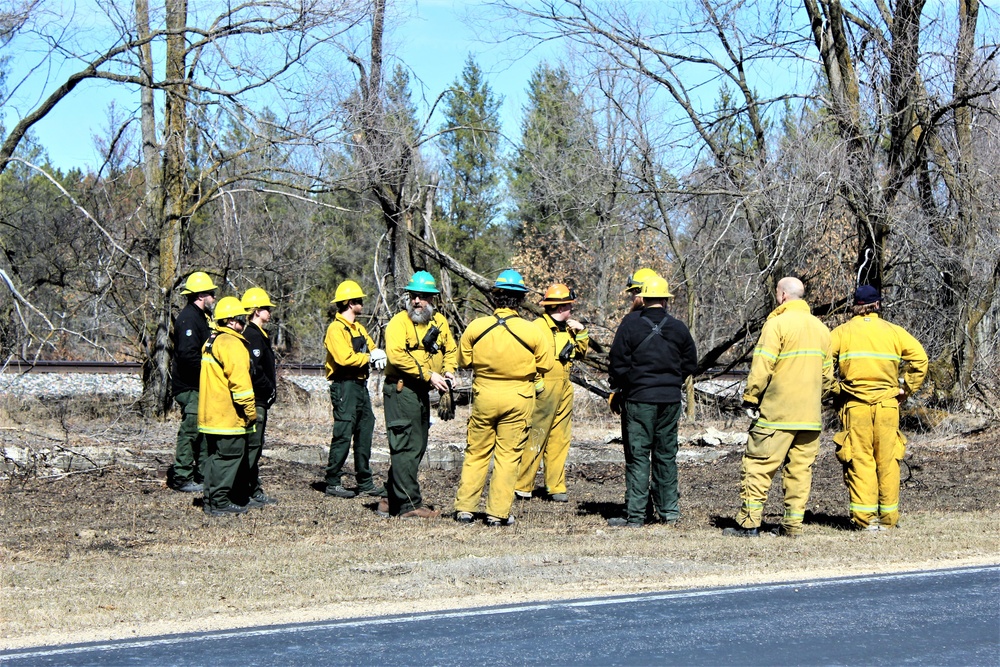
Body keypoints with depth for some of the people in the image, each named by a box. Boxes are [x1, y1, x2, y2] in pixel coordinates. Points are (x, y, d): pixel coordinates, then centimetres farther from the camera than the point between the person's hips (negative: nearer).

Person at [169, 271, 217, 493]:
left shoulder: (203, 316, 16)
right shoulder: (188, 318, -16)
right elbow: (188, 355, -25)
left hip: (202, 386, 10)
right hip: (190, 386, -10)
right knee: (190, 431, -6)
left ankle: (203, 475, 22)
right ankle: (182, 479, -1)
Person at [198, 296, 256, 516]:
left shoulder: (211, 342, 18)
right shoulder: (231, 343, -14)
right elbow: (239, 380, -20)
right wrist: (250, 410, -15)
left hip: (210, 413, 10)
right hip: (229, 415, -10)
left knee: (216, 456, 14)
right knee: (229, 456, -5)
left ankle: (211, 500, 17)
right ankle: (220, 503, -5)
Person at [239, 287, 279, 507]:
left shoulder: (258, 335, 17)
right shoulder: (254, 336, -15)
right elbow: (254, 370, -25)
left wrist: (270, 389, 12)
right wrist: (269, 389, -15)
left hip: (259, 400, 11)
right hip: (255, 400, -11)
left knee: (254, 447, 15)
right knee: (251, 446, -7)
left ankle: (255, 491, 21)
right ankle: (242, 494, -5)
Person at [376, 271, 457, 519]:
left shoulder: (439, 322, 11)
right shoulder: (399, 322, -11)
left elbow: (451, 349, 21)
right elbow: (397, 356, -22)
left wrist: (449, 371, 0)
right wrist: (428, 375, -22)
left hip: (422, 392, 8)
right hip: (401, 390, -8)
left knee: (417, 447, 13)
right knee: (407, 447, -9)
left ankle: (392, 499, 22)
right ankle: (410, 504, -8)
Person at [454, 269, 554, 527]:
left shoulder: (476, 327, -7)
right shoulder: (531, 331, -12)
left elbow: (464, 361, 6)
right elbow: (545, 363, 0)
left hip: (484, 396, 1)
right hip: (518, 399, -1)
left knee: (476, 453, 12)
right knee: (508, 455, 5)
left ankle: (464, 507, 12)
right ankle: (498, 512, 6)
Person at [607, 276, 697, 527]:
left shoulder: (630, 324, -8)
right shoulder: (678, 328, 2)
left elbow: (618, 363, -6)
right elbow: (691, 363, 10)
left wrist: (619, 386, 11)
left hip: (639, 398, -4)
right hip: (671, 399, 4)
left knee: (638, 455, -2)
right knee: (666, 454, 13)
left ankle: (635, 514, -3)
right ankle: (669, 509, 17)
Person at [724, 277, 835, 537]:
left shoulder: (777, 323, -8)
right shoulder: (821, 328, 14)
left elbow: (762, 367, -13)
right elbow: (827, 375, 19)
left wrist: (750, 398, -6)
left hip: (776, 413, -6)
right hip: (810, 416, 6)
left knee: (758, 466, -3)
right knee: (800, 468, 8)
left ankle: (749, 523, -5)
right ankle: (793, 523, 7)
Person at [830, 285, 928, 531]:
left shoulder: (841, 332, 4)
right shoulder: (893, 331, 7)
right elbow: (919, 358, 1)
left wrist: (835, 391, 3)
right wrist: (906, 389, 7)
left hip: (854, 405, -1)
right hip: (887, 404, 1)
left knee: (859, 459, 1)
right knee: (888, 460, 7)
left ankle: (864, 517, -3)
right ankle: (888, 517, 9)